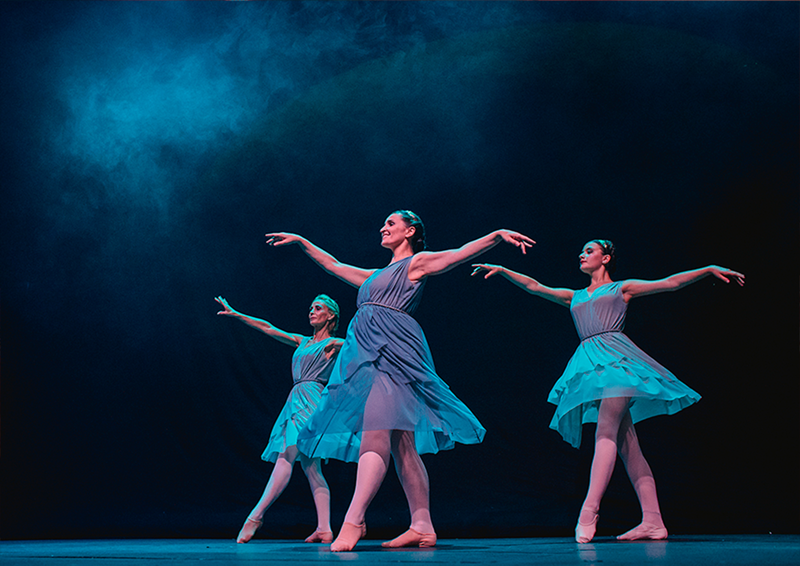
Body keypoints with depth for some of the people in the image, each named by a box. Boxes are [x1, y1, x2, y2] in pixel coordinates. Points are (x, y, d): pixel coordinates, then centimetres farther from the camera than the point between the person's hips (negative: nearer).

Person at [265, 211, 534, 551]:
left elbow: (461, 253, -2)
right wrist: (301, 242, 44)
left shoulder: (416, 262, 9)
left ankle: (353, 522, -28)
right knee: (400, 443, 2)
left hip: (392, 352, -8)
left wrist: (499, 234, -16)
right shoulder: (377, 276, 29)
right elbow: (335, 266, 40)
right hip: (368, 353, 8)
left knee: (376, 432, -19)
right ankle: (422, 527, 1)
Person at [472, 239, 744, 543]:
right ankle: (652, 521, -5)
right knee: (626, 444, -1)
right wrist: (502, 270, 16)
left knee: (605, 432, -21)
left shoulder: (621, 288, 15)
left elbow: (671, 282, 11)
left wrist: (710, 269, 3)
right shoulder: (575, 297, 27)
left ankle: (589, 510, -34)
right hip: (590, 363, 5)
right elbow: (535, 287, 24)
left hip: (616, 356, -5)